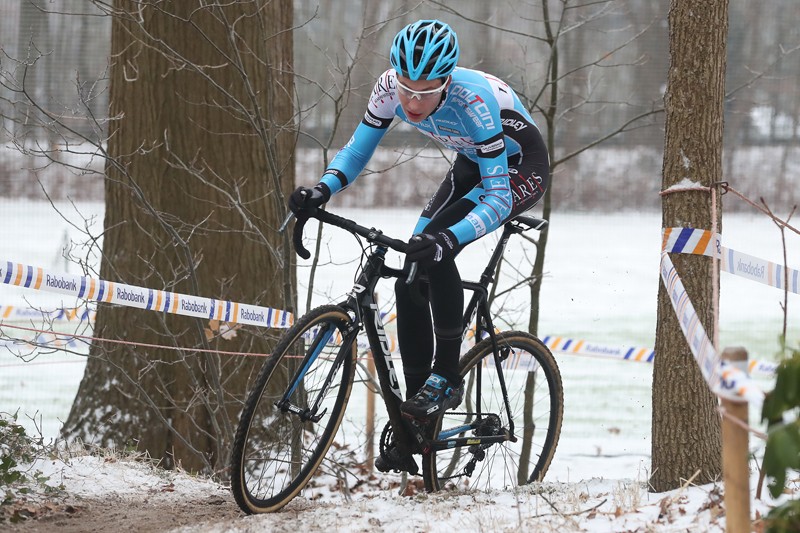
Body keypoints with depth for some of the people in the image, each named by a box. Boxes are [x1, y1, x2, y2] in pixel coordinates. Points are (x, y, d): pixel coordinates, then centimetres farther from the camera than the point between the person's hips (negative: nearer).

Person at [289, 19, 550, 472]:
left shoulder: (473, 102, -38)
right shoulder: (391, 86, -22)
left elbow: (498, 198, -37)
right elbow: (358, 150, -10)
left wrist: (448, 238, -54)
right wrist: (323, 189, -31)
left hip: (520, 169, -7)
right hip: (473, 167, 7)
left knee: (434, 251, -30)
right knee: (410, 281, -6)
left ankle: (447, 378, -15)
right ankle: (411, 433, 1)